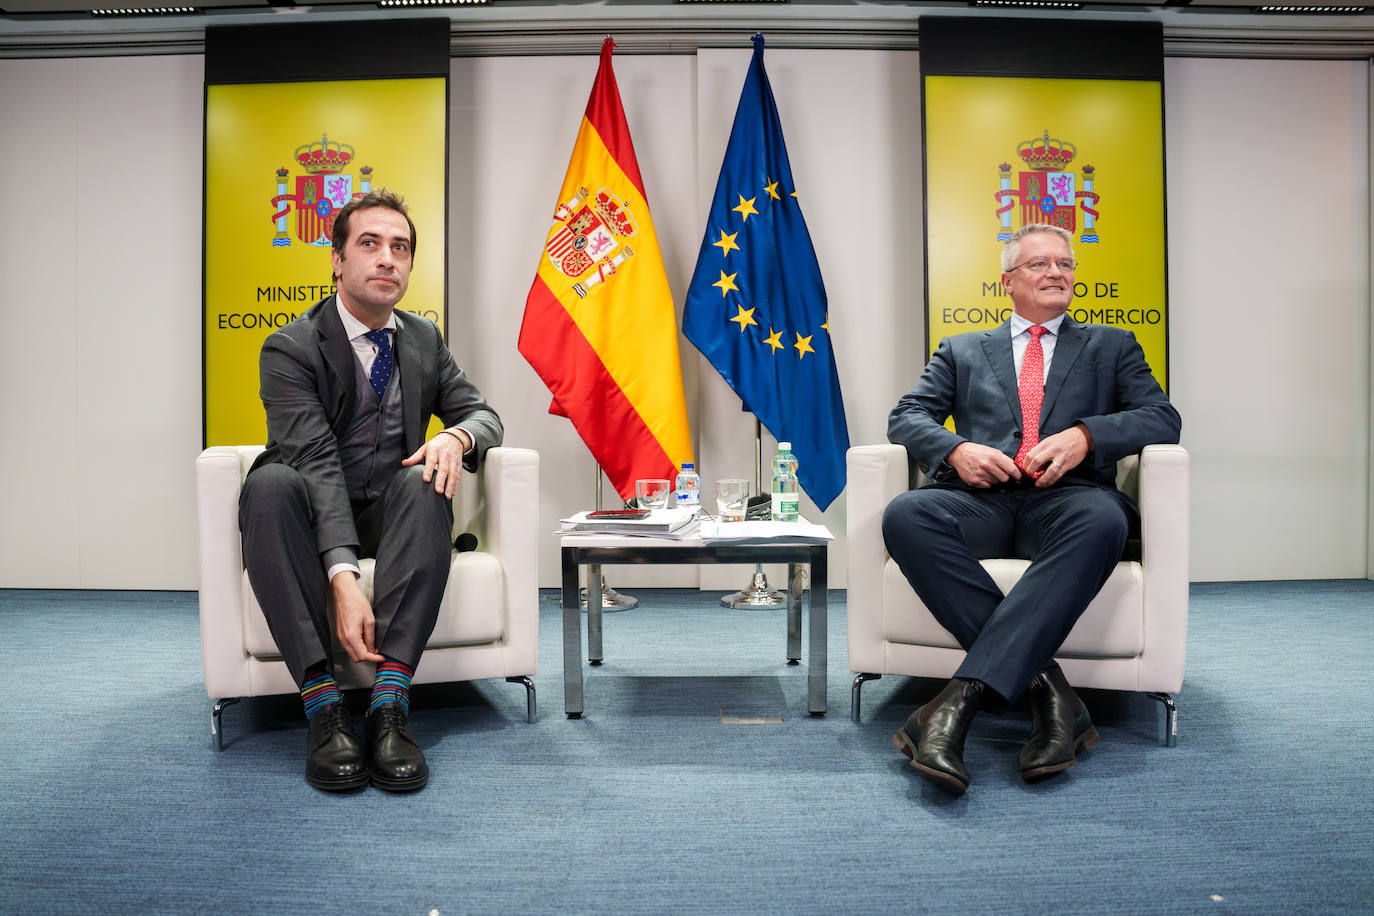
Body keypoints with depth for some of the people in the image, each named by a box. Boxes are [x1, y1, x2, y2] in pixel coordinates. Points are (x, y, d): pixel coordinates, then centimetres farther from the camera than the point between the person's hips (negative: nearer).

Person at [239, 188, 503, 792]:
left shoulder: (424, 339, 9)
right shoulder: (290, 348, -9)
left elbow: (483, 413, 8)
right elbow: (317, 462, -23)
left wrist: (458, 435, -21)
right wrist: (342, 578, -36)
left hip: (391, 512, 3)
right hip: (317, 516, -2)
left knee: (426, 483, -32)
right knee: (270, 482, -35)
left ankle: (391, 700, -39)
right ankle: (322, 702, -38)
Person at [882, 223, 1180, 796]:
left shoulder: (1111, 347, 25)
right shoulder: (963, 351, 26)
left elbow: (1162, 419, 11)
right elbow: (906, 416, 14)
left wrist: (1084, 435, -10)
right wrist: (955, 448, -8)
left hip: (1066, 497, 0)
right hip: (981, 498, 1)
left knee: (1102, 520, -38)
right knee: (906, 515, -33)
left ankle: (967, 691, -41)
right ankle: (1045, 686, -32)